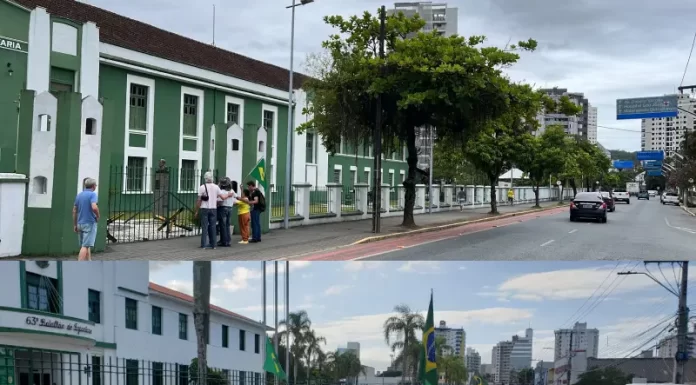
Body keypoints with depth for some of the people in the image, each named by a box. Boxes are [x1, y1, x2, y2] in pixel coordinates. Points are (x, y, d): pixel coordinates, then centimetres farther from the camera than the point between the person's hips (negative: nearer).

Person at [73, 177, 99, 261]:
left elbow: (74, 211, 12)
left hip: (80, 223, 7)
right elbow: (94, 207, -26)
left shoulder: (79, 195, 12)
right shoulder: (93, 194, -9)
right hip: (90, 223, -7)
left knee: (87, 245, 15)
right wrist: (98, 216, -8)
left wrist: (75, 225, 17)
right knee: (85, 246, -8)